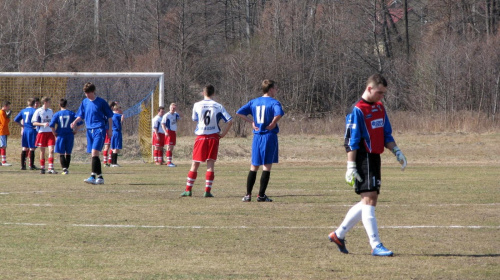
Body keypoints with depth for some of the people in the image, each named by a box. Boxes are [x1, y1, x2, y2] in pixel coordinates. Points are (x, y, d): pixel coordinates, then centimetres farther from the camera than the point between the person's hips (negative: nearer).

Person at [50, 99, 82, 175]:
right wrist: (75, 131, 4)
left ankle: (64, 168, -14)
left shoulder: (57, 114, -4)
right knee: (68, 153, 14)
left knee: (61, 153, 2)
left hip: (60, 136, -2)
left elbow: (51, 125, -12)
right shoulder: (71, 113, 0)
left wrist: (55, 133, -1)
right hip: (70, 135, 2)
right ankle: (67, 168, 16)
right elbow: (80, 122, -5)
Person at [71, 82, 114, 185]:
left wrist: (109, 129, -2)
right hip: (89, 130, 6)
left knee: (94, 152, -19)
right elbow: (80, 116, 17)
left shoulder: (101, 102, -3)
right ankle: (100, 177, 13)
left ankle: (93, 176, -24)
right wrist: (75, 122, -4)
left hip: (99, 130, -6)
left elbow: (109, 117, 2)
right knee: (94, 154, 7)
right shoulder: (84, 102, 11)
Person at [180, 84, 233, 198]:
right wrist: (223, 133, -1)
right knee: (210, 164, 1)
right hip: (213, 137, 0)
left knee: (195, 164, 8)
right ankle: (207, 191, -5)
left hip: (200, 136, 0)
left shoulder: (197, 105, -1)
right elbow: (229, 121, -7)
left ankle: (188, 190, 8)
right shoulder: (219, 107, -2)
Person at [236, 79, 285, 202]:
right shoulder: (274, 102, -8)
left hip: (257, 136, 5)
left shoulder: (254, 102, 9)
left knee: (254, 166, 11)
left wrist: (252, 122, 6)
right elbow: (279, 113, -29)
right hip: (270, 136, -5)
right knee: (267, 166, 0)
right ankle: (261, 195, -2)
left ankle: (248, 194, 9)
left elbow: (239, 112, 5)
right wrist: (272, 124, -13)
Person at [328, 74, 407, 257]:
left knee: (368, 202, 12)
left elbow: (386, 135, 22)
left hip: (375, 159, 9)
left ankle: (339, 234, 25)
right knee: (369, 199, -10)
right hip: (363, 159, -9)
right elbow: (352, 141, -13)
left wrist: (397, 152, 8)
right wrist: (351, 167, -16)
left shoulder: (380, 108, 15)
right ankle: (376, 246, -12)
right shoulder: (357, 110, -11)